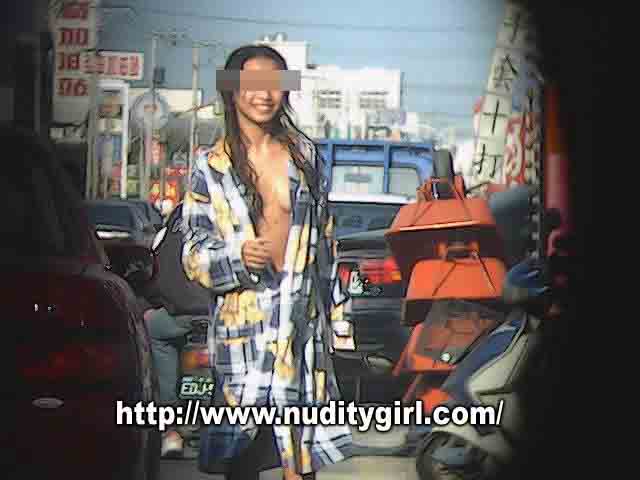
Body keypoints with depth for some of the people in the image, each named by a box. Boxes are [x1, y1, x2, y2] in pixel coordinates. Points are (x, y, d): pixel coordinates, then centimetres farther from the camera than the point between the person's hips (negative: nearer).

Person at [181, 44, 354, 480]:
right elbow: (195, 254, 1)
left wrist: (334, 305, 15)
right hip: (244, 310, -3)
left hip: (305, 311, 3)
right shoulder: (212, 167, 2)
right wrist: (239, 255, -19)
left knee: (303, 444, 4)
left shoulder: (305, 154, 11)